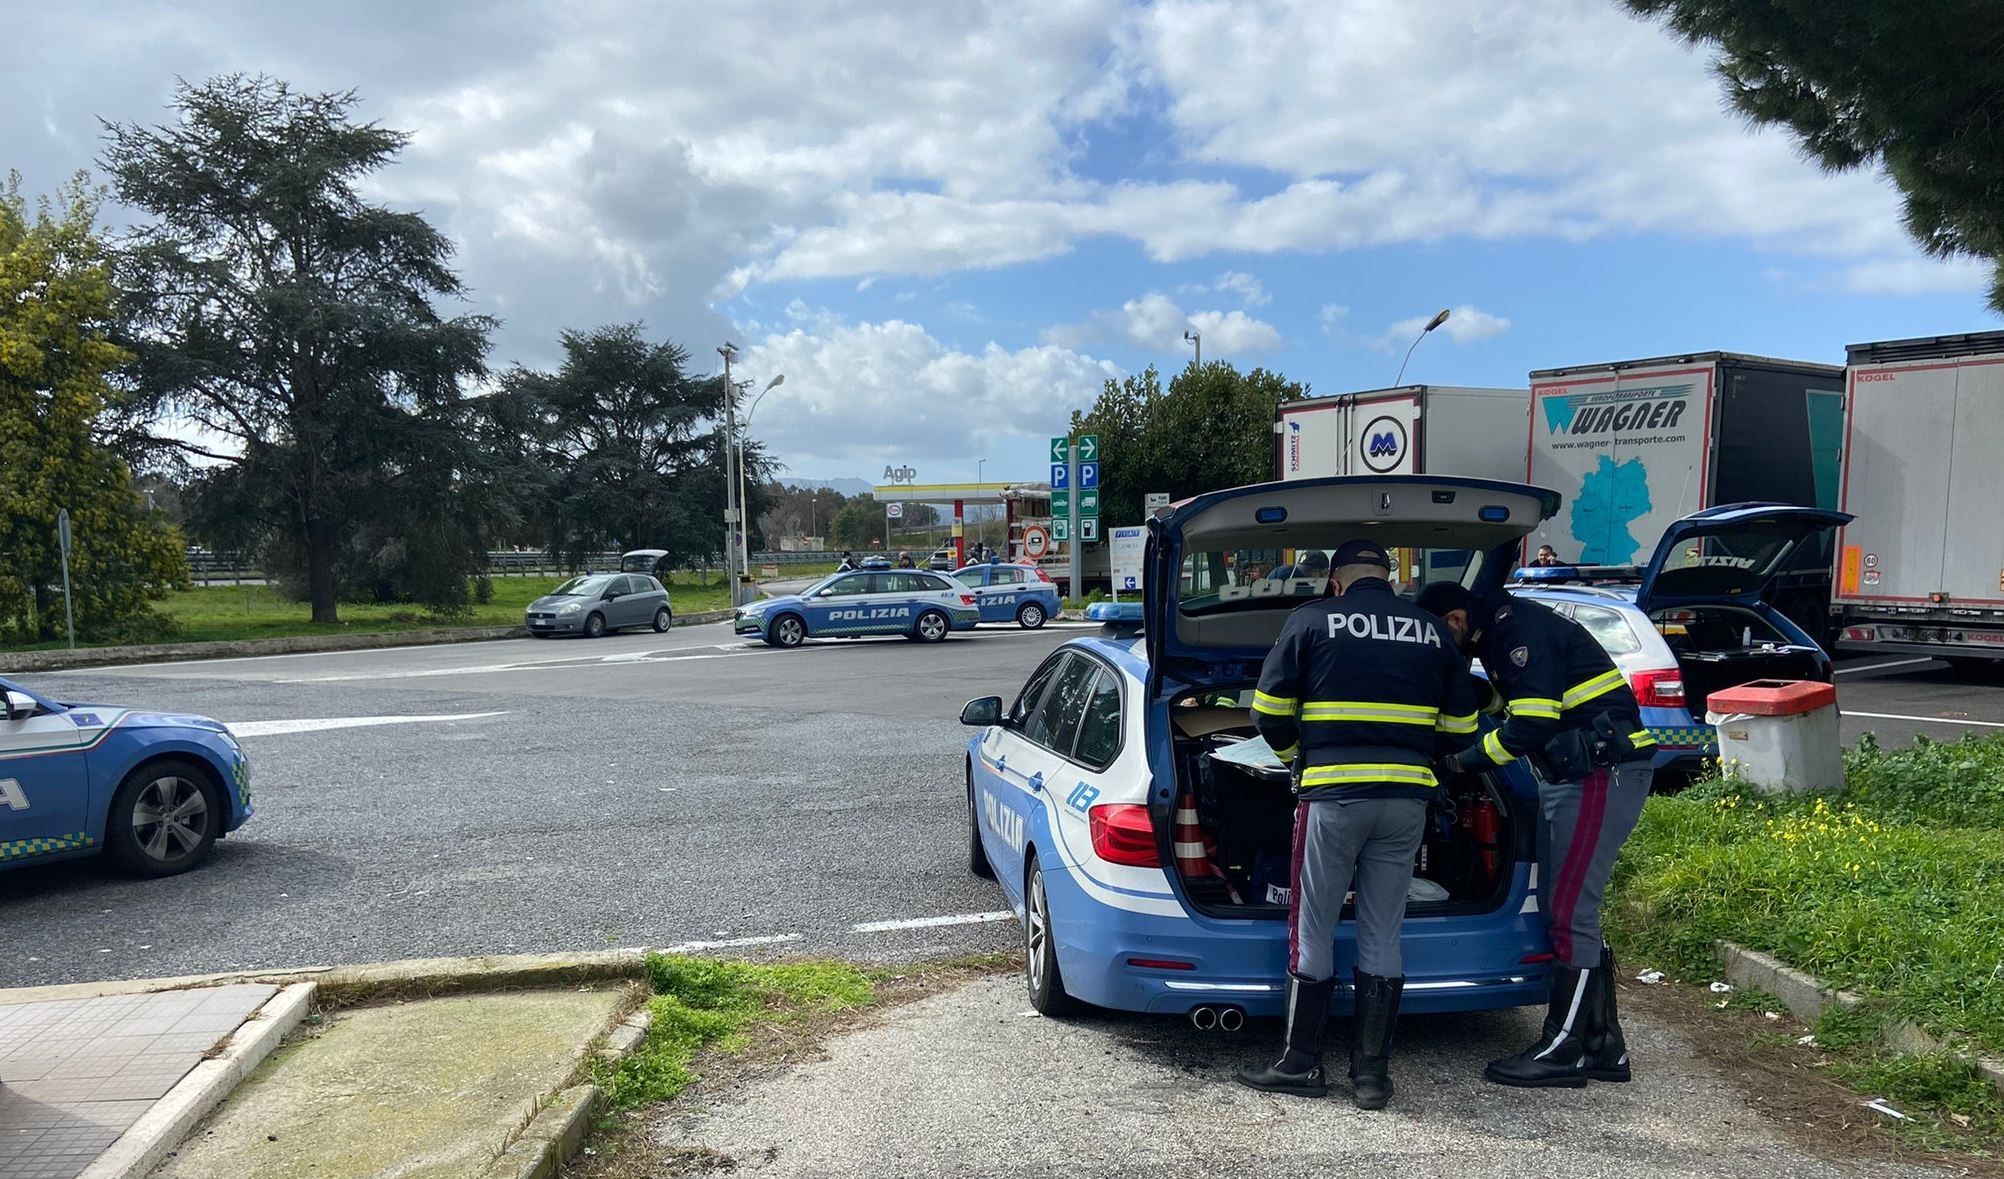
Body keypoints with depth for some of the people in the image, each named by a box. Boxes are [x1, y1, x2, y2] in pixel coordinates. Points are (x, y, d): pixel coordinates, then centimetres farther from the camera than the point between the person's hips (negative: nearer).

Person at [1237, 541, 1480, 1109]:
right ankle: (1372, 1072, 15)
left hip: (1332, 794, -3)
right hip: (1407, 799, 4)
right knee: (1382, 935, 11)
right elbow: (1460, 726, 16)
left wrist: (1294, 754, 20)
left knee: (1313, 932, 7)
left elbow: (1269, 711, 1)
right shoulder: (1432, 631, 11)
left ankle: (1302, 1064, 15)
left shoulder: (1311, 620, 1)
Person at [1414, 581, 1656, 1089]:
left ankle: (1563, 1051, 2)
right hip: (1567, 775, 11)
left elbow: (1533, 723, -21)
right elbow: (1504, 698, 27)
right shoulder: (1497, 634, 15)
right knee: (1560, 911, 12)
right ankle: (1603, 1045, 19)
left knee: (1570, 913, -7)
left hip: (1603, 771, -11)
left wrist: (1465, 761, -11)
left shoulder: (1522, 629, -16)